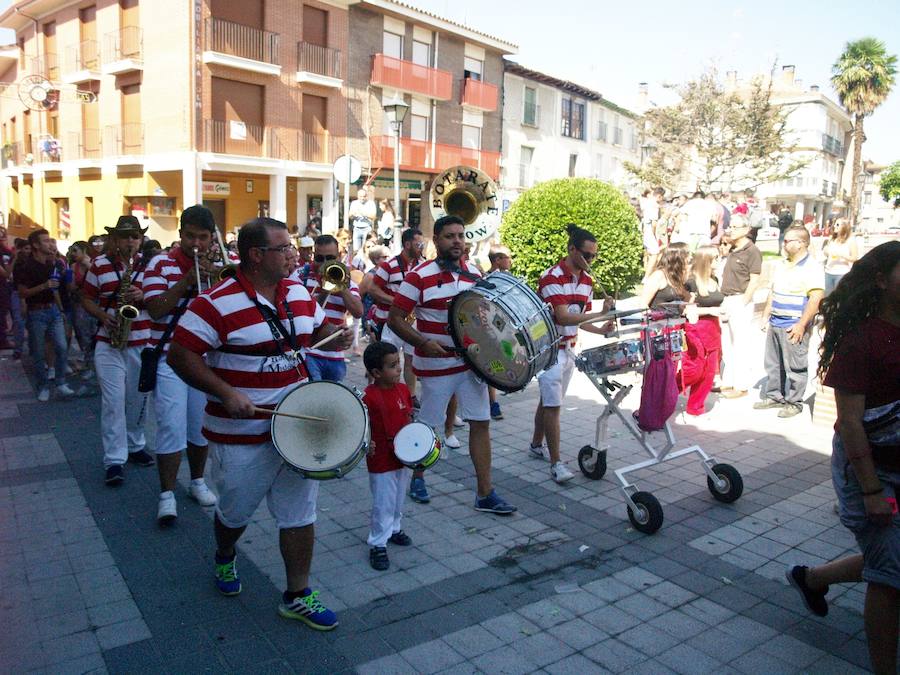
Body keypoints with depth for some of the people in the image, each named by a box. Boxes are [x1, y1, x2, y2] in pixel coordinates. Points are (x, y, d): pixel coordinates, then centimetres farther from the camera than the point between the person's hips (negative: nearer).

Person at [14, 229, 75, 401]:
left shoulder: (51, 264, 9)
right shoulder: (25, 266, -9)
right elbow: (22, 293, -13)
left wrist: (61, 310, 15)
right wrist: (43, 286, -25)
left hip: (53, 311, 5)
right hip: (36, 313, -5)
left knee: (62, 348, -3)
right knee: (39, 353, 3)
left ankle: (61, 385, 5)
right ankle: (43, 387, 14)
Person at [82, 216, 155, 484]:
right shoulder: (99, 265, 2)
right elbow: (86, 298, 7)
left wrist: (143, 296, -18)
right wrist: (103, 316, -12)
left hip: (142, 343, 2)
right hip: (109, 343, -1)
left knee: (137, 399, 12)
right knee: (113, 400, -6)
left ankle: (135, 446, 29)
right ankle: (114, 460, -2)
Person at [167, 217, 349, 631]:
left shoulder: (298, 293, 4)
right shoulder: (217, 303, -17)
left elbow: (317, 329, 19)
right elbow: (180, 354, -18)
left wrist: (336, 336, -4)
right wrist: (226, 393, -27)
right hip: (241, 435, -5)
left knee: (300, 514, 9)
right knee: (236, 513, 18)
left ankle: (297, 596, 25)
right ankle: (225, 558, 52)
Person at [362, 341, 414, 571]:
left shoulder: (403, 389, 0)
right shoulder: (368, 397, -21)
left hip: (404, 455, 7)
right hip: (380, 461, -6)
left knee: (398, 499, 23)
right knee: (383, 504, 2)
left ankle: (394, 529, 45)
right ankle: (377, 544, 17)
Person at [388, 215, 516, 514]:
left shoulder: (475, 273, 5)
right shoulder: (419, 277, -13)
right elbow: (395, 318, -12)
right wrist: (423, 343, -25)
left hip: (472, 361, 5)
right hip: (436, 364, -5)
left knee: (481, 423, 6)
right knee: (427, 426, 9)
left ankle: (485, 494, 15)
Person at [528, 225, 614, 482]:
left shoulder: (587, 280, 7)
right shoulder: (552, 277, -18)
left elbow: (580, 319, 12)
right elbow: (563, 318, -25)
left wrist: (600, 330, -6)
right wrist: (600, 314, -28)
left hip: (569, 348, 7)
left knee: (548, 401, 16)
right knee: (553, 405, -7)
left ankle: (536, 445, 32)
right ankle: (556, 463, -3)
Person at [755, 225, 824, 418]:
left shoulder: (811, 268, -12)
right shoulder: (782, 265, 14)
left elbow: (816, 299, -18)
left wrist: (801, 325, -20)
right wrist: (766, 317, 17)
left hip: (793, 327, -8)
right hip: (775, 323, 8)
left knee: (794, 366, 1)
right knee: (773, 364, 15)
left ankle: (794, 402, 12)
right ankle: (775, 397, 27)